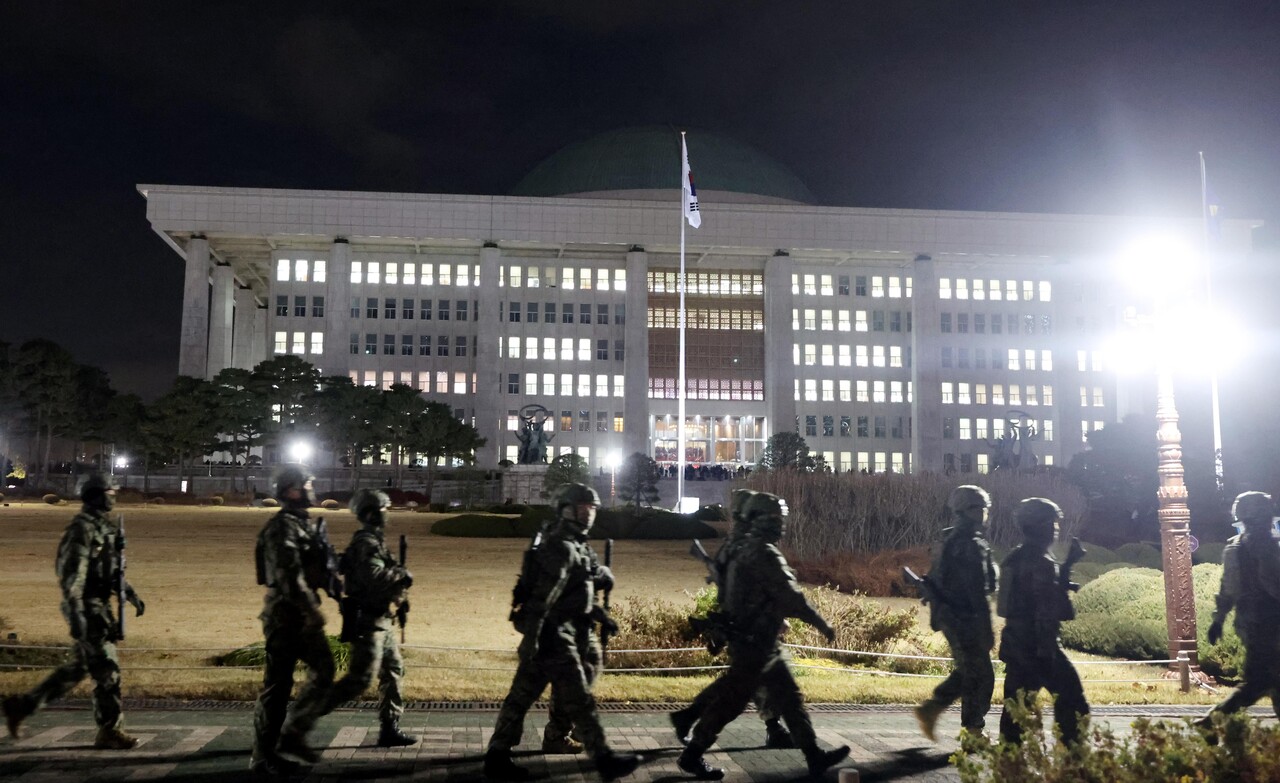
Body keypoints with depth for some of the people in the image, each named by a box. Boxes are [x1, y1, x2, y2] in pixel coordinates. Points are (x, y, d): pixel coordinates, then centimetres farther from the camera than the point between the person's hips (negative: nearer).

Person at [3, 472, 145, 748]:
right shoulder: (82, 528, -16)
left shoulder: (105, 526, 13)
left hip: (99, 607, 9)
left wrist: (132, 595, 22)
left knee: (76, 668, 17)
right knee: (107, 669, -4)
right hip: (86, 608, -9)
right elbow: (72, 573, -22)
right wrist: (76, 613, -27)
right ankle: (110, 731, 4)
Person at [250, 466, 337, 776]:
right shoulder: (281, 528, -15)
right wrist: (312, 610, -24)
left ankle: (293, 735, 17)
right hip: (285, 613, -9)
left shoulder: (306, 524, 14)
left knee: (323, 671, 9)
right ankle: (263, 756, 9)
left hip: (302, 613, 9)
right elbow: (289, 575, -24)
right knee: (277, 684, -2)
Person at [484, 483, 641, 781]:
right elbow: (543, 597, -24)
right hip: (553, 634, -10)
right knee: (579, 700, 0)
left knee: (521, 696, 12)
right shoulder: (561, 547, -17)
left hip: (546, 633, 10)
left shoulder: (573, 544, 15)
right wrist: (530, 639, -27)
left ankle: (497, 757, 17)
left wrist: (597, 612, 23)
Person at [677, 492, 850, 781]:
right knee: (730, 702, -1)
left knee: (790, 698, 13)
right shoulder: (764, 553, -20)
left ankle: (815, 756, 19)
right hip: (755, 643, -10)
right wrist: (823, 625, -13)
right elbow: (791, 597, -22)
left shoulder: (748, 549, 12)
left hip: (763, 642, 10)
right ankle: (692, 755, 9)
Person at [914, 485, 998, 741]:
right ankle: (973, 732, 8)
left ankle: (930, 709, 17)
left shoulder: (951, 541, 12)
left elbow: (935, 579, 18)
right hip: (966, 619, -9)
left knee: (965, 672, 19)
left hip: (949, 616, 9)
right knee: (980, 676, 1)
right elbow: (978, 592, -22)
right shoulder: (972, 545, -18)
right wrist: (987, 630, -20)